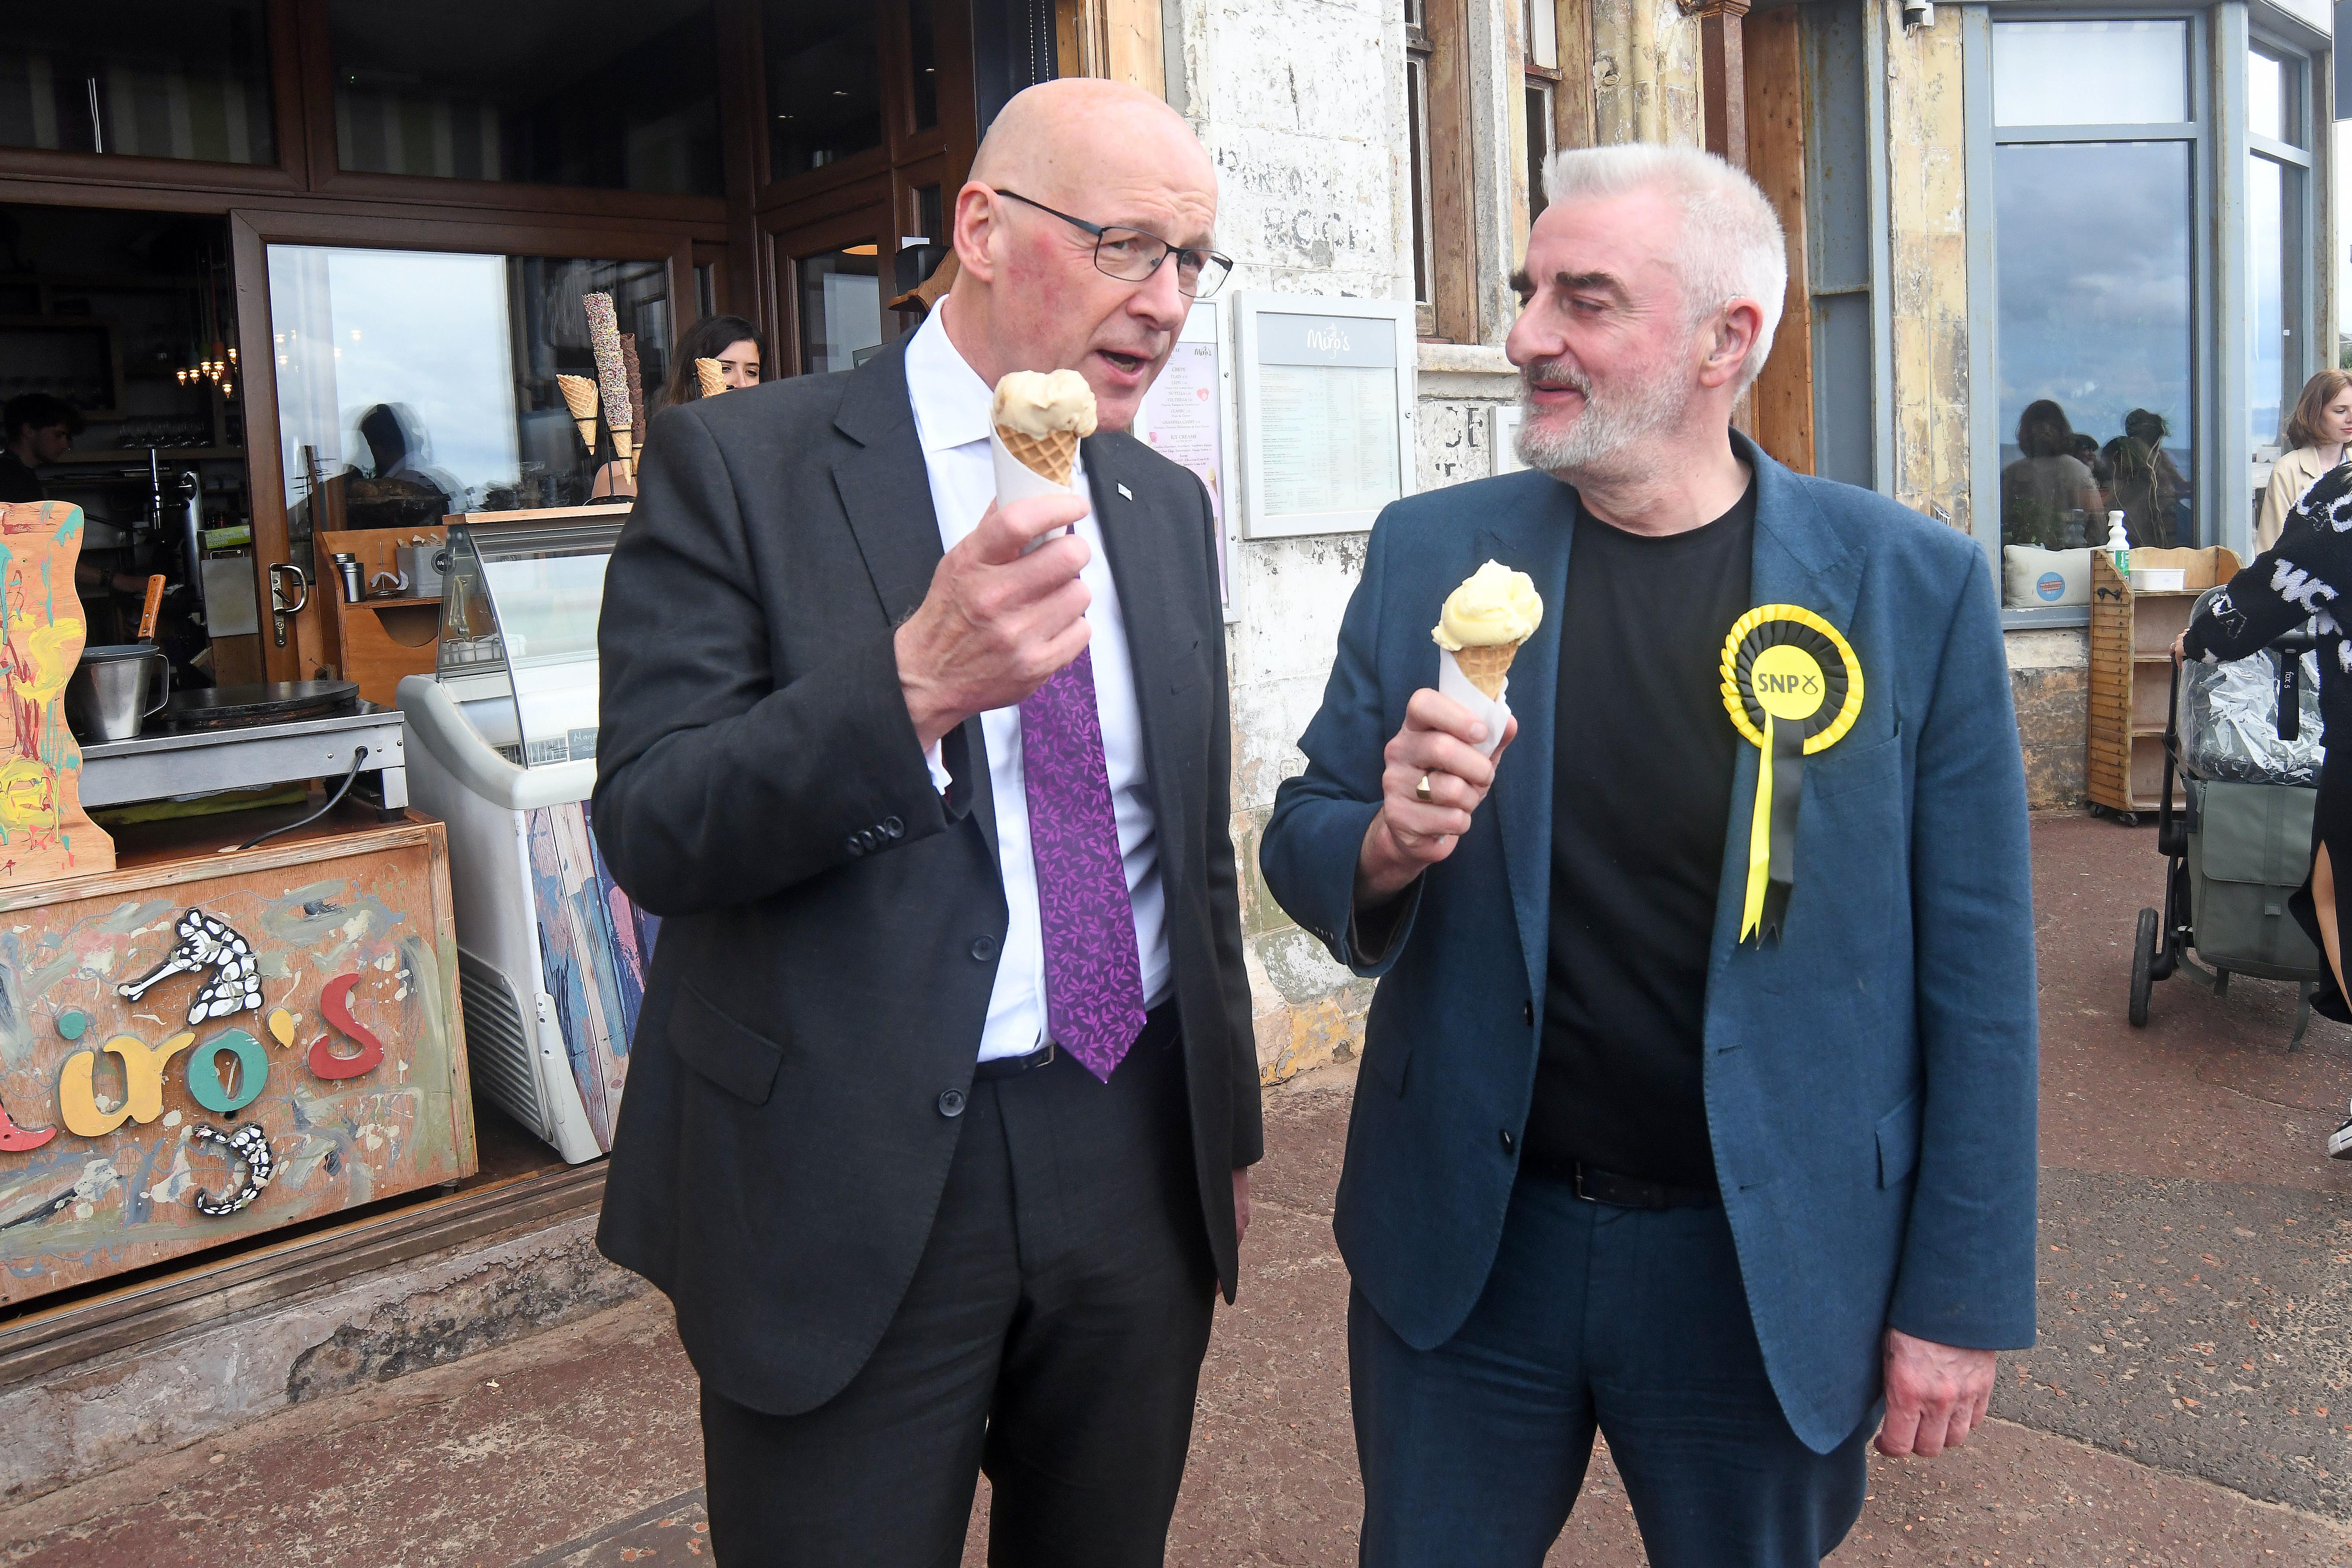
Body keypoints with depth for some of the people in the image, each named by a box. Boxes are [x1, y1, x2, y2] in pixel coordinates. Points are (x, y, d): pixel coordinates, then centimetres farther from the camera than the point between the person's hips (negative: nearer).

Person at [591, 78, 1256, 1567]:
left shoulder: (1167, 505, 9)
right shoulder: (741, 465, -8)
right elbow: (650, 828, -15)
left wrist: (1230, 1126, 17)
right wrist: (916, 681, -31)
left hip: (1137, 1153, 5)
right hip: (849, 1177, -5)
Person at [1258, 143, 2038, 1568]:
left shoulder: (1914, 584, -9)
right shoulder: (1429, 554, -3)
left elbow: (1974, 967, -5)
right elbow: (1302, 841, 2)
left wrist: (1961, 1294, -4)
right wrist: (1386, 847, -21)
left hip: (1770, 1269, -1)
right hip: (1465, 1243, 2)